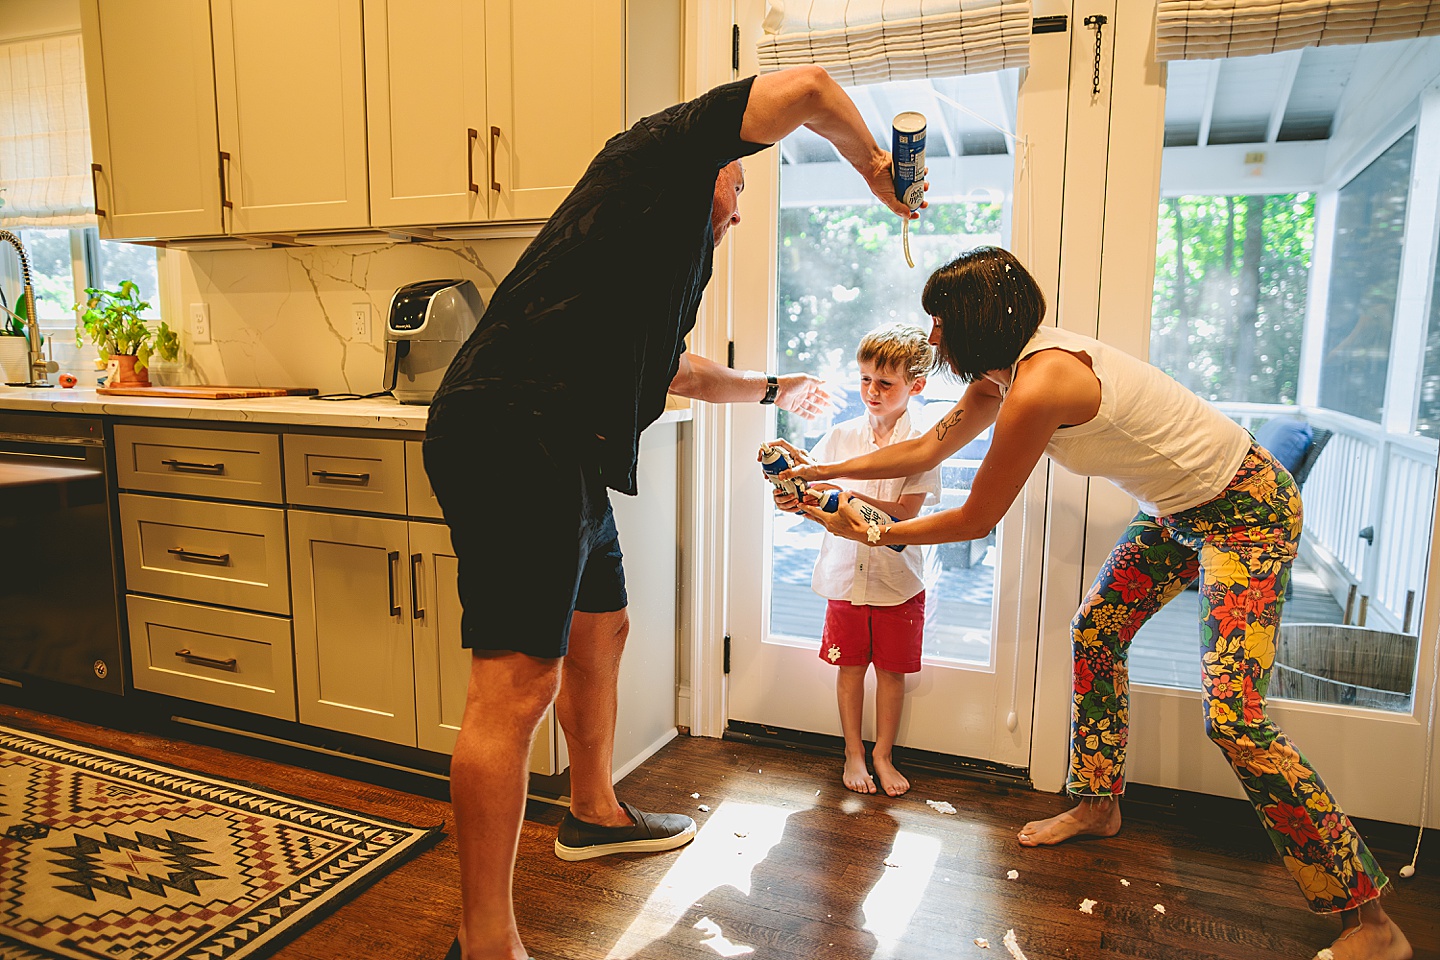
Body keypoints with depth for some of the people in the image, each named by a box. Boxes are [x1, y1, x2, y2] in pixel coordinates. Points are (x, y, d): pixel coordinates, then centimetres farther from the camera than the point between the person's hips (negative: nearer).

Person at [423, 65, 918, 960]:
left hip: (563, 453, 11)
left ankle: (595, 812, 43)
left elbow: (679, 369, 45)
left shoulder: (667, 256, 31)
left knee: (601, 628, 22)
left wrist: (771, 389, 56)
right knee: (517, 684, -11)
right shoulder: (664, 147, 7)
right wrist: (876, 165, 17)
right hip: (516, 435, -11)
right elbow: (809, 88, 0)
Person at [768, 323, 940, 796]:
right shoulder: (840, 435, 1)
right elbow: (812, 490, 3)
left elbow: (905, 511, -18)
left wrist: (847, 497, -28)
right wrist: (793, 498, -19)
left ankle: (883, 755, 27)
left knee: (891, 668, 9)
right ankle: (853, 754, 26)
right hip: (846, 572, 2)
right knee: (850, 665, 10)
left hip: (897, 578, -2)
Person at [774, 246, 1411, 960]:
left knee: (1233, 719, -15)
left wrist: (874, 534, -8)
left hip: (1245, 507, -10)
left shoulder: (1036, 388, -30)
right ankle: (1098, 806, 30)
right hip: (1177, 508, 10)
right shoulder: (1005, 374, 0)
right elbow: (927, 449, 9)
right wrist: (826, 470, 10)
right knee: (1094, 634, 12)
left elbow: (975, 520, -20)